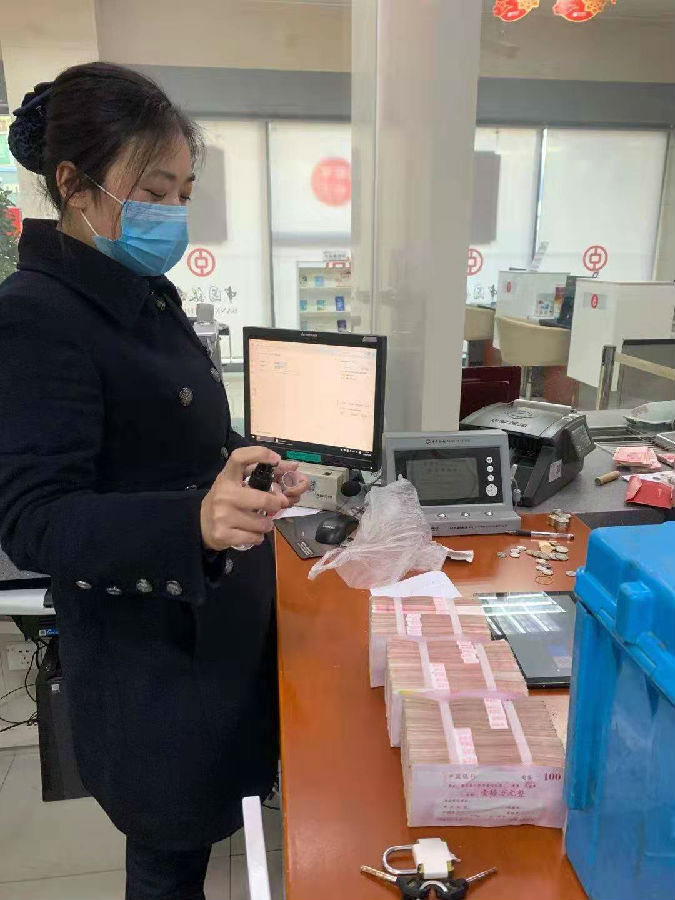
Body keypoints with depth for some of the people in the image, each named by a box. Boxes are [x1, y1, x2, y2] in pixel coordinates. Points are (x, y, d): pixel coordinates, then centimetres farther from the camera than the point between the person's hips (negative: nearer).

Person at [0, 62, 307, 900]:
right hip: (149, 649, -8)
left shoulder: (144, 293, 7)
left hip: (216, 615, 8)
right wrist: (194, 520, -40)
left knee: (195, 826, 25)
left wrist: (251, 470, 5)